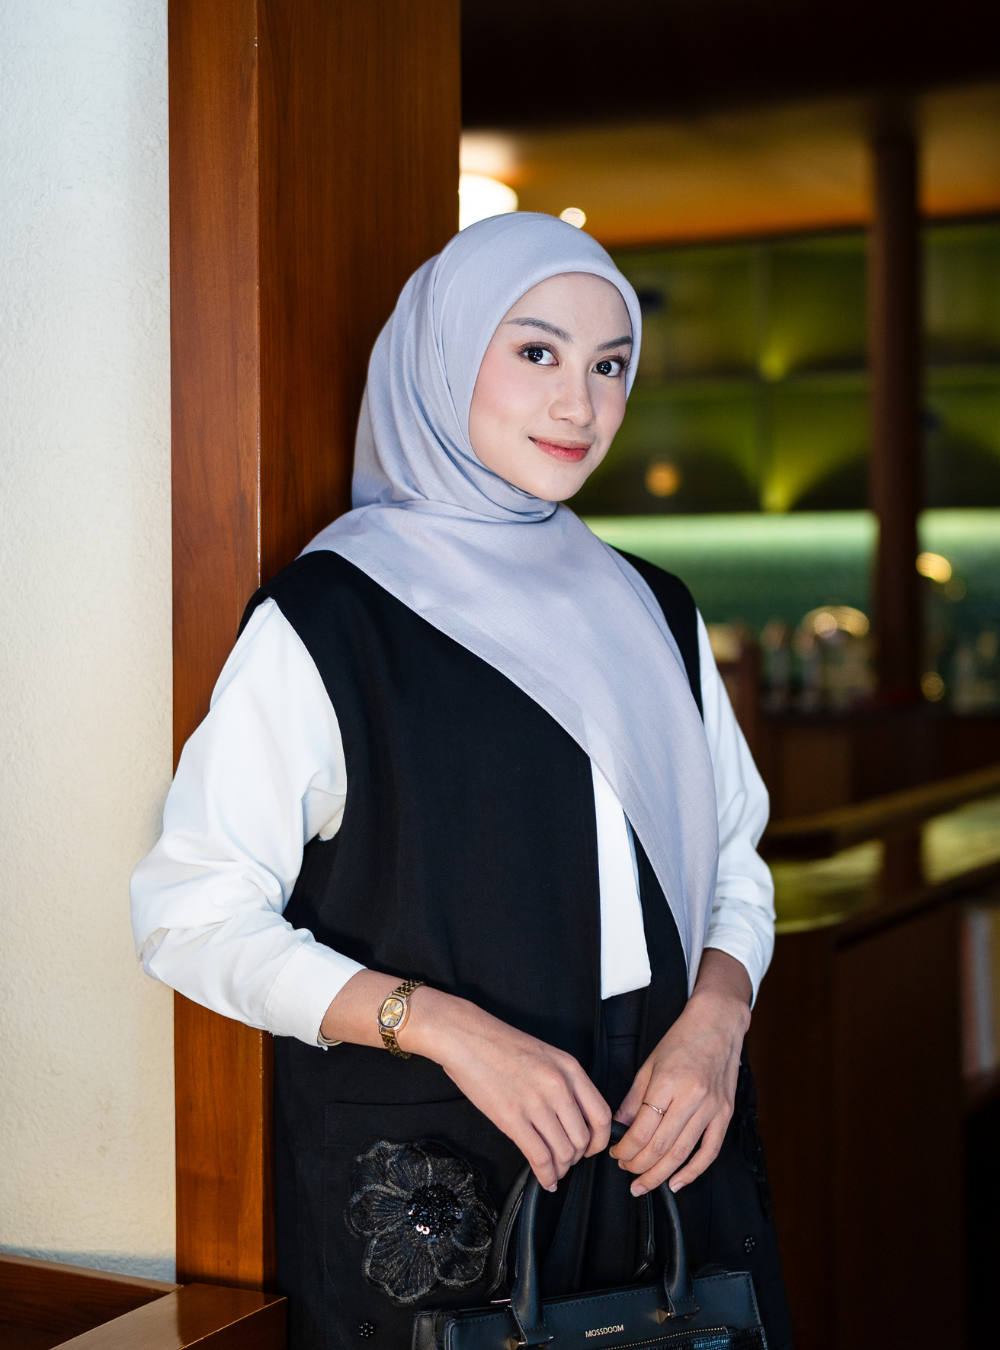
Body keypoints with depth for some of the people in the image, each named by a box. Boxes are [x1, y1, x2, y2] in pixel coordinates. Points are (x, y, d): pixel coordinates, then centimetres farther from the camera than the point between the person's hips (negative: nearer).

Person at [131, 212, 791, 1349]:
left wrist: (715, 1014, -9)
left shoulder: (652, 614, 8)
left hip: (668, 1159, 5)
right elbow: (192, 915, -11)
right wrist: (443, 1023, -21)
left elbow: (734, 861, 12)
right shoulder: (324, 620, -9)